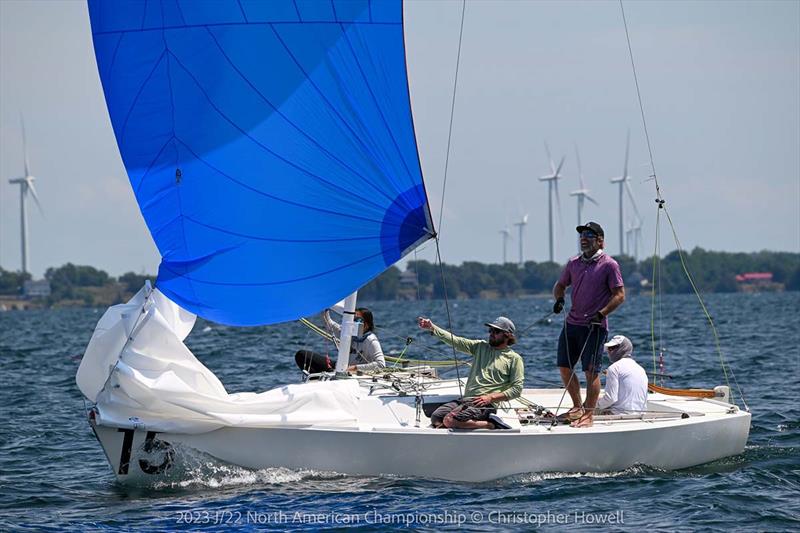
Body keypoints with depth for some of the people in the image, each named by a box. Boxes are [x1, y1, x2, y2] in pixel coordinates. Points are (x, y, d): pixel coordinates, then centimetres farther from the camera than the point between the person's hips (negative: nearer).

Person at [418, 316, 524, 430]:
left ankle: (491, 424, -11)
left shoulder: (514, 358, 2)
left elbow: (517, 389, -4)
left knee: (449, 420, -26)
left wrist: (491, 397, -13)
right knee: (436, 418, -8)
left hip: (485, 404, -7)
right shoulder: (481, 347, 16)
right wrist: (432, 327, -5)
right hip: (465, 399, 7)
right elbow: (455, 341, 7)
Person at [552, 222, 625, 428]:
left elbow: (619, 295, -9)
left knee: (591, 371, -7)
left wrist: (601, 314, -20)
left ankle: (588, 415, -1)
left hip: (595, 326, -6)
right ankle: (578, 407, 25)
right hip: (572, 323, 6)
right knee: (564, 367, 8)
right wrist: (559, 299, -1)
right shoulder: (574, 263, 11)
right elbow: (560, 285, 22)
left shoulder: (609, 264, -7)